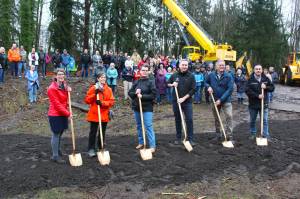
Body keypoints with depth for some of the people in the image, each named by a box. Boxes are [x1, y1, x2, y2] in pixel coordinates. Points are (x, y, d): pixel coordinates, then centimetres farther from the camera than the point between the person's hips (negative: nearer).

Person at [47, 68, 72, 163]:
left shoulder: (64, 86, 8)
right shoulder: (52, 88, -16)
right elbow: (57, 104, -18)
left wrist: (68, 90, 3)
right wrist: (68, 113, -16)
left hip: (63, 114, 7)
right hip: (55, 115, -7)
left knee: (60, 134, 19)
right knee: (56, 134, 0)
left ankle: (57, 150, 37)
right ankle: (55, 156, 10)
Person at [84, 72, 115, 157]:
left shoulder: (108, 89, 6)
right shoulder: (93, 88, -1)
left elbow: (112, 101, -1)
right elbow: (87, 100, -4)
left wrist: (102, 103, -16)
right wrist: (94, 94, -17)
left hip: (104, 114, 3)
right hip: (94, 114, -3)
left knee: (102, 132, 11)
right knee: (93, 132, 1)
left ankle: (101, 148, 23)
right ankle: (91, 149, 10)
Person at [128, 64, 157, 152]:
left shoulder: (150, 82, -5)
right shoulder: (136, 82, 6)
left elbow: (153, 95, -12)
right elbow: (129, 93, 7)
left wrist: (142, 96, -19)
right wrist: (135, 93, -13)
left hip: (147, 108, -5)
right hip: (136, 107, 5)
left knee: (148, 126, -8)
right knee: (139, 126, 16)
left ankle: (152, 146, -3)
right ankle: (141, 142, 31)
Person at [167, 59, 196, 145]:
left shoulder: (191, 76, -4)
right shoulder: (174, 75, 4)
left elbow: (193, 90, -8)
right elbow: (167, 84, 16)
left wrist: (183, 98, -16)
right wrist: (172, 84, -7)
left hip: (187, 101, -2)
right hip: (176, 101, 2)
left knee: (189, 120, -4)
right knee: (177, 120, 11)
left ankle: (190, 139, 5)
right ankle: (178, 138, 23)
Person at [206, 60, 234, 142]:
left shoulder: (228, 76, -10)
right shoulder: (211, 75, -1)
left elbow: (230, 89, -16)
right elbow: (206, 82, 16)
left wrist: (221, 99, -21)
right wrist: (208, 87, -9)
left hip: (226, 100, -3)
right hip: (215, 100, 3)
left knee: (229, 116, -13)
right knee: (216, 118, 13)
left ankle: (229, 136, -5)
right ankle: (218, 134, 29)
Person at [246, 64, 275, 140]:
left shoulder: (266, 78, 2)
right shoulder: (250, 79, -7)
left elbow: (272, 88, 4)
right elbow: (248, 91, -15)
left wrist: (266, 87, -16)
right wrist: (257, 96, -22)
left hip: (264, 103, 1)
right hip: (253, 104, -1)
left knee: (265, 121, 4)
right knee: (252, 121, 12)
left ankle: (266, 135, 12)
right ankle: (253, 134, 28)